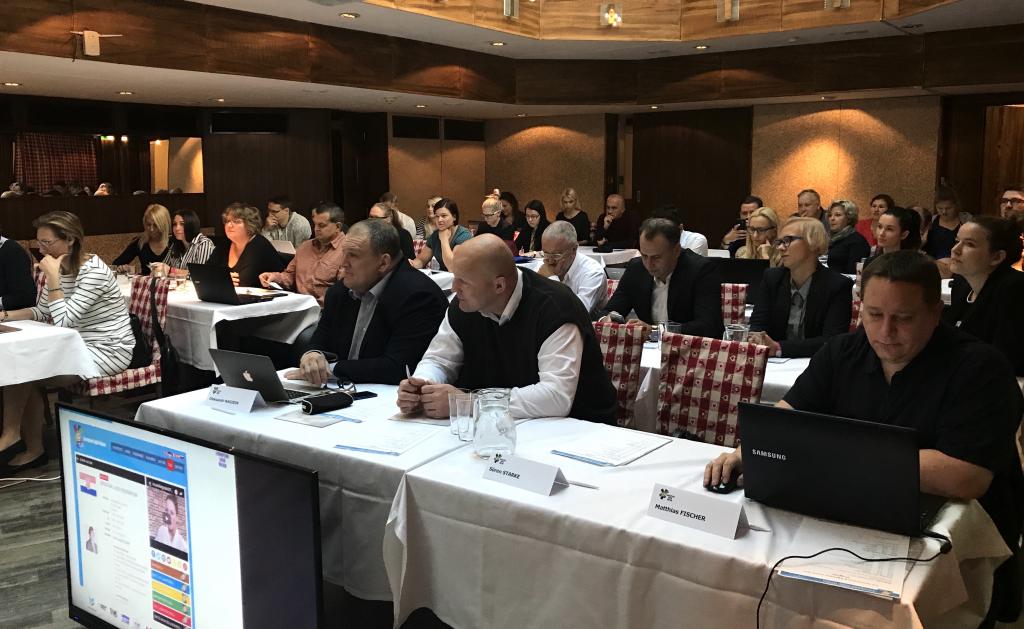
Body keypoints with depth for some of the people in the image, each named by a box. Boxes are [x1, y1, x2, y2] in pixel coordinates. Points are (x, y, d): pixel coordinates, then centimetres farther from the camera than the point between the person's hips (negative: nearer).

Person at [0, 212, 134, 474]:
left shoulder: (94, 271, -22)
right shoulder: (63, 268, 6)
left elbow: (63, 321, -25)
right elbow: (41, 311, 12)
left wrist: (52, 278, -26)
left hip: (109, 352, -9)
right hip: (83, 347, 9)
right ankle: (33, 449, -1)